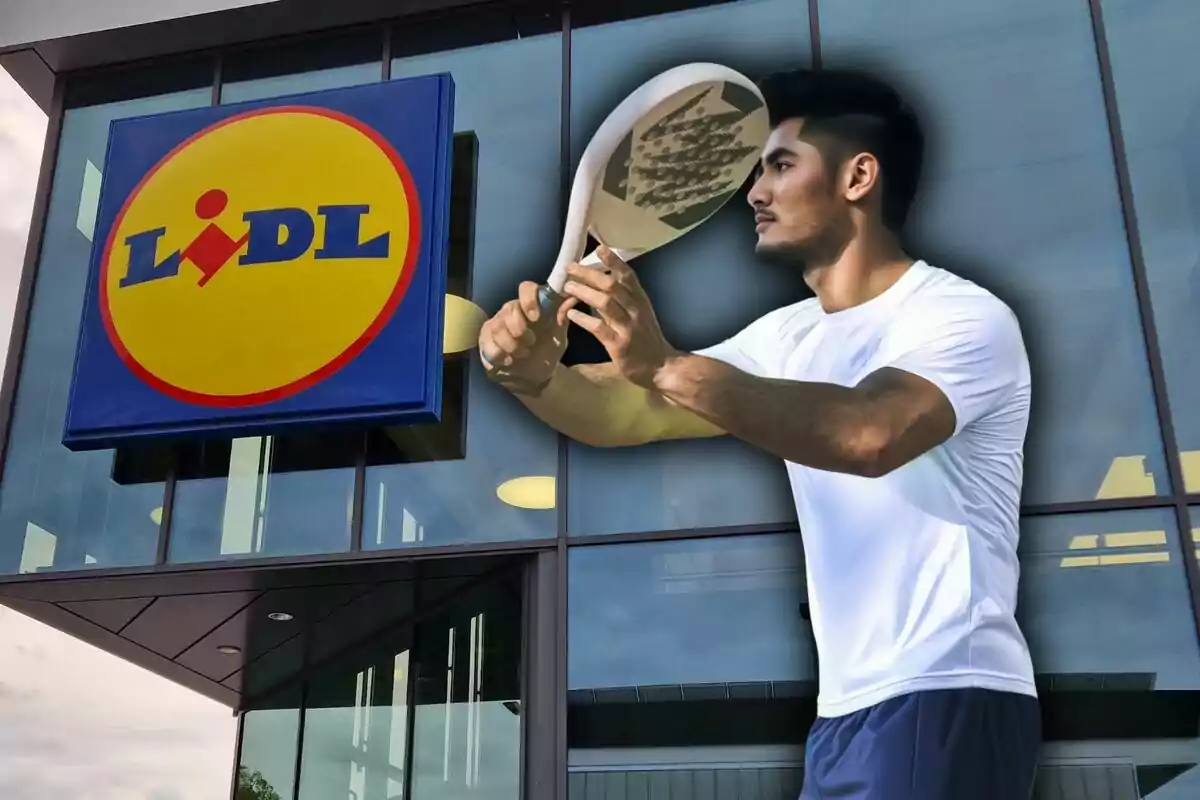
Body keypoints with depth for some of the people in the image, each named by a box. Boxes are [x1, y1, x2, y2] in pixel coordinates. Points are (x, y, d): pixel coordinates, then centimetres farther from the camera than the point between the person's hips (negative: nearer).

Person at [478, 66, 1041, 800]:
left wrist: (665, 364, -38)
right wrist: (536, 375, -18)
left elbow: (869, 433, -33)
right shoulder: (787, 338, 11)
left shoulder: (964, 315, -12)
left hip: (946, 705, -7)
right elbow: (623, 414, 3)